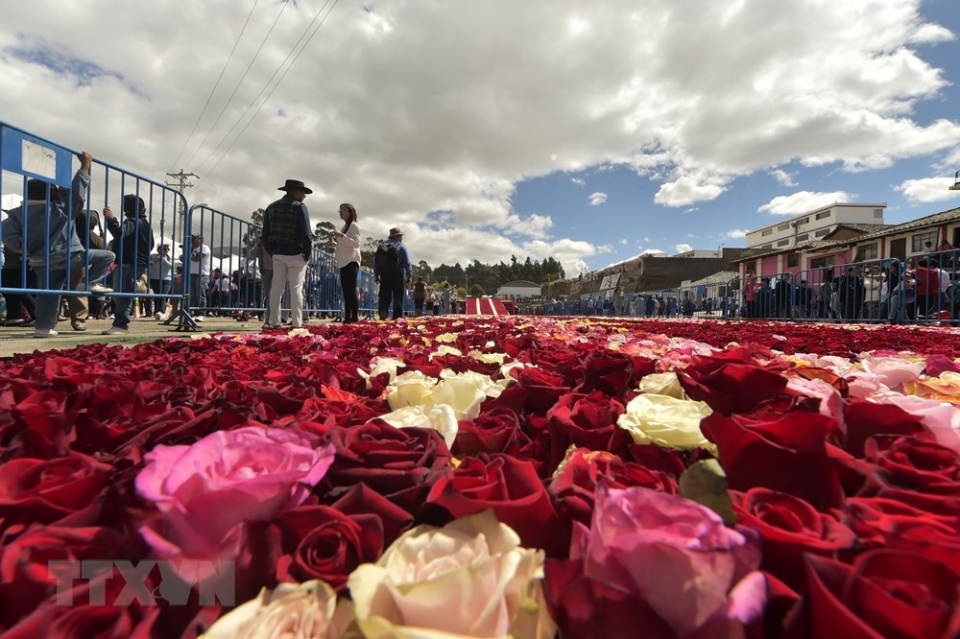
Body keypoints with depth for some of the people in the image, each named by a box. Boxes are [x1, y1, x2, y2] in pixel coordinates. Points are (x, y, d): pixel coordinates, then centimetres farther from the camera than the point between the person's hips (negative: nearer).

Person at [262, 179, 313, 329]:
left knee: (276, 288, 8)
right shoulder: (300, 207, -7)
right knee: (296, 289, -3)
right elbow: (305, 233, -14)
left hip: (277, 254, 5)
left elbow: (265, 234, 12)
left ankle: (273, 322, 10)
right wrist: (307, 253, -6)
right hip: (296, 254, -5)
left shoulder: (271, 207, 13)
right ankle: (297, 323, -4)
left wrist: (272, 252, 16)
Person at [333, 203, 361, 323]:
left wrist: (342, 236, -21)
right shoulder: (345, 226, 22)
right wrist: (335, 241, 12)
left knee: (351, 290, -13)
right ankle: (347, 317, 6)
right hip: (344, 262, 9)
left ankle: (355, 317, -13)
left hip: (351, 262, -9)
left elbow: (356, 243, -15)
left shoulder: (354, 225, -4)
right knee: (346, 291, 5)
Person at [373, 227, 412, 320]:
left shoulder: (381, 245, 11)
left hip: (384, 275, 4)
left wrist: (376, 276, 14)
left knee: (384, 297, 7)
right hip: (397, 275, -3)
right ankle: (397, 317, 1)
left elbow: (375, 261, 9)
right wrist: (409, 276, 1)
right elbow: (407, 263, -6)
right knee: (398, 298, 4)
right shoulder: (401, 246, -1)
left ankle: (382, 315, -9)